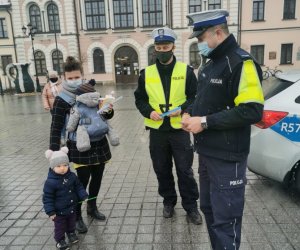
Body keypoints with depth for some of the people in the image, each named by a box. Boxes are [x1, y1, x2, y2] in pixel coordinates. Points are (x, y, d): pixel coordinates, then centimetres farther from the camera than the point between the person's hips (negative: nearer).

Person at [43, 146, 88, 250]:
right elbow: (47, 198, -19)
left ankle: (71, 233, 52)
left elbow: (78, 187, 3)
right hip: (59, 211, -5)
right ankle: (60, 240, 38)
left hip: (72, 208, 5)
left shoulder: (72, 176, -11)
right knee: (60, 227, 15)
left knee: (71, 223, 26)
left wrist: (84, 196, -8)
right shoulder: (50, 182, -26)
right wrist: (50, 212, -18)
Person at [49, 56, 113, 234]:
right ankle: (76, 216, 22)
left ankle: (92, 207, 40)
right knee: (82, 180, -1)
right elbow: (56, 128, -9)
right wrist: (54, 152, -16)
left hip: (99, 144, 5)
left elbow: (107, 116, 11)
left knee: (97, 178, 16)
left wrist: (109, 110, -13)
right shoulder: (62, 100, -9)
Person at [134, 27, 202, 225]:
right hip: (157, 130, 3)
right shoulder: (146, 73, 5)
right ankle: (169, 201, 33)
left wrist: (182, 109, -17)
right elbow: (140, 99, 9)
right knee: (162, 170, 14)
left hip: (180, 129, -2)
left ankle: (191, 206, 22)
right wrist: (149, 112, -10)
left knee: (185, 170, 5)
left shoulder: (186, 70, 0)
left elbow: (195, 96, 1)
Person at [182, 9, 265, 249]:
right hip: (207, 152, 9)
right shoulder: (211, 64, 14)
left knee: (225, 218, 3)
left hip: (227, 157, -9)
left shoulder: (241, 63, -14)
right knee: (209, 209, 21)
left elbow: (252, 111, -23)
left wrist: (205, 122, -20)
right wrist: (190, 113, 3)